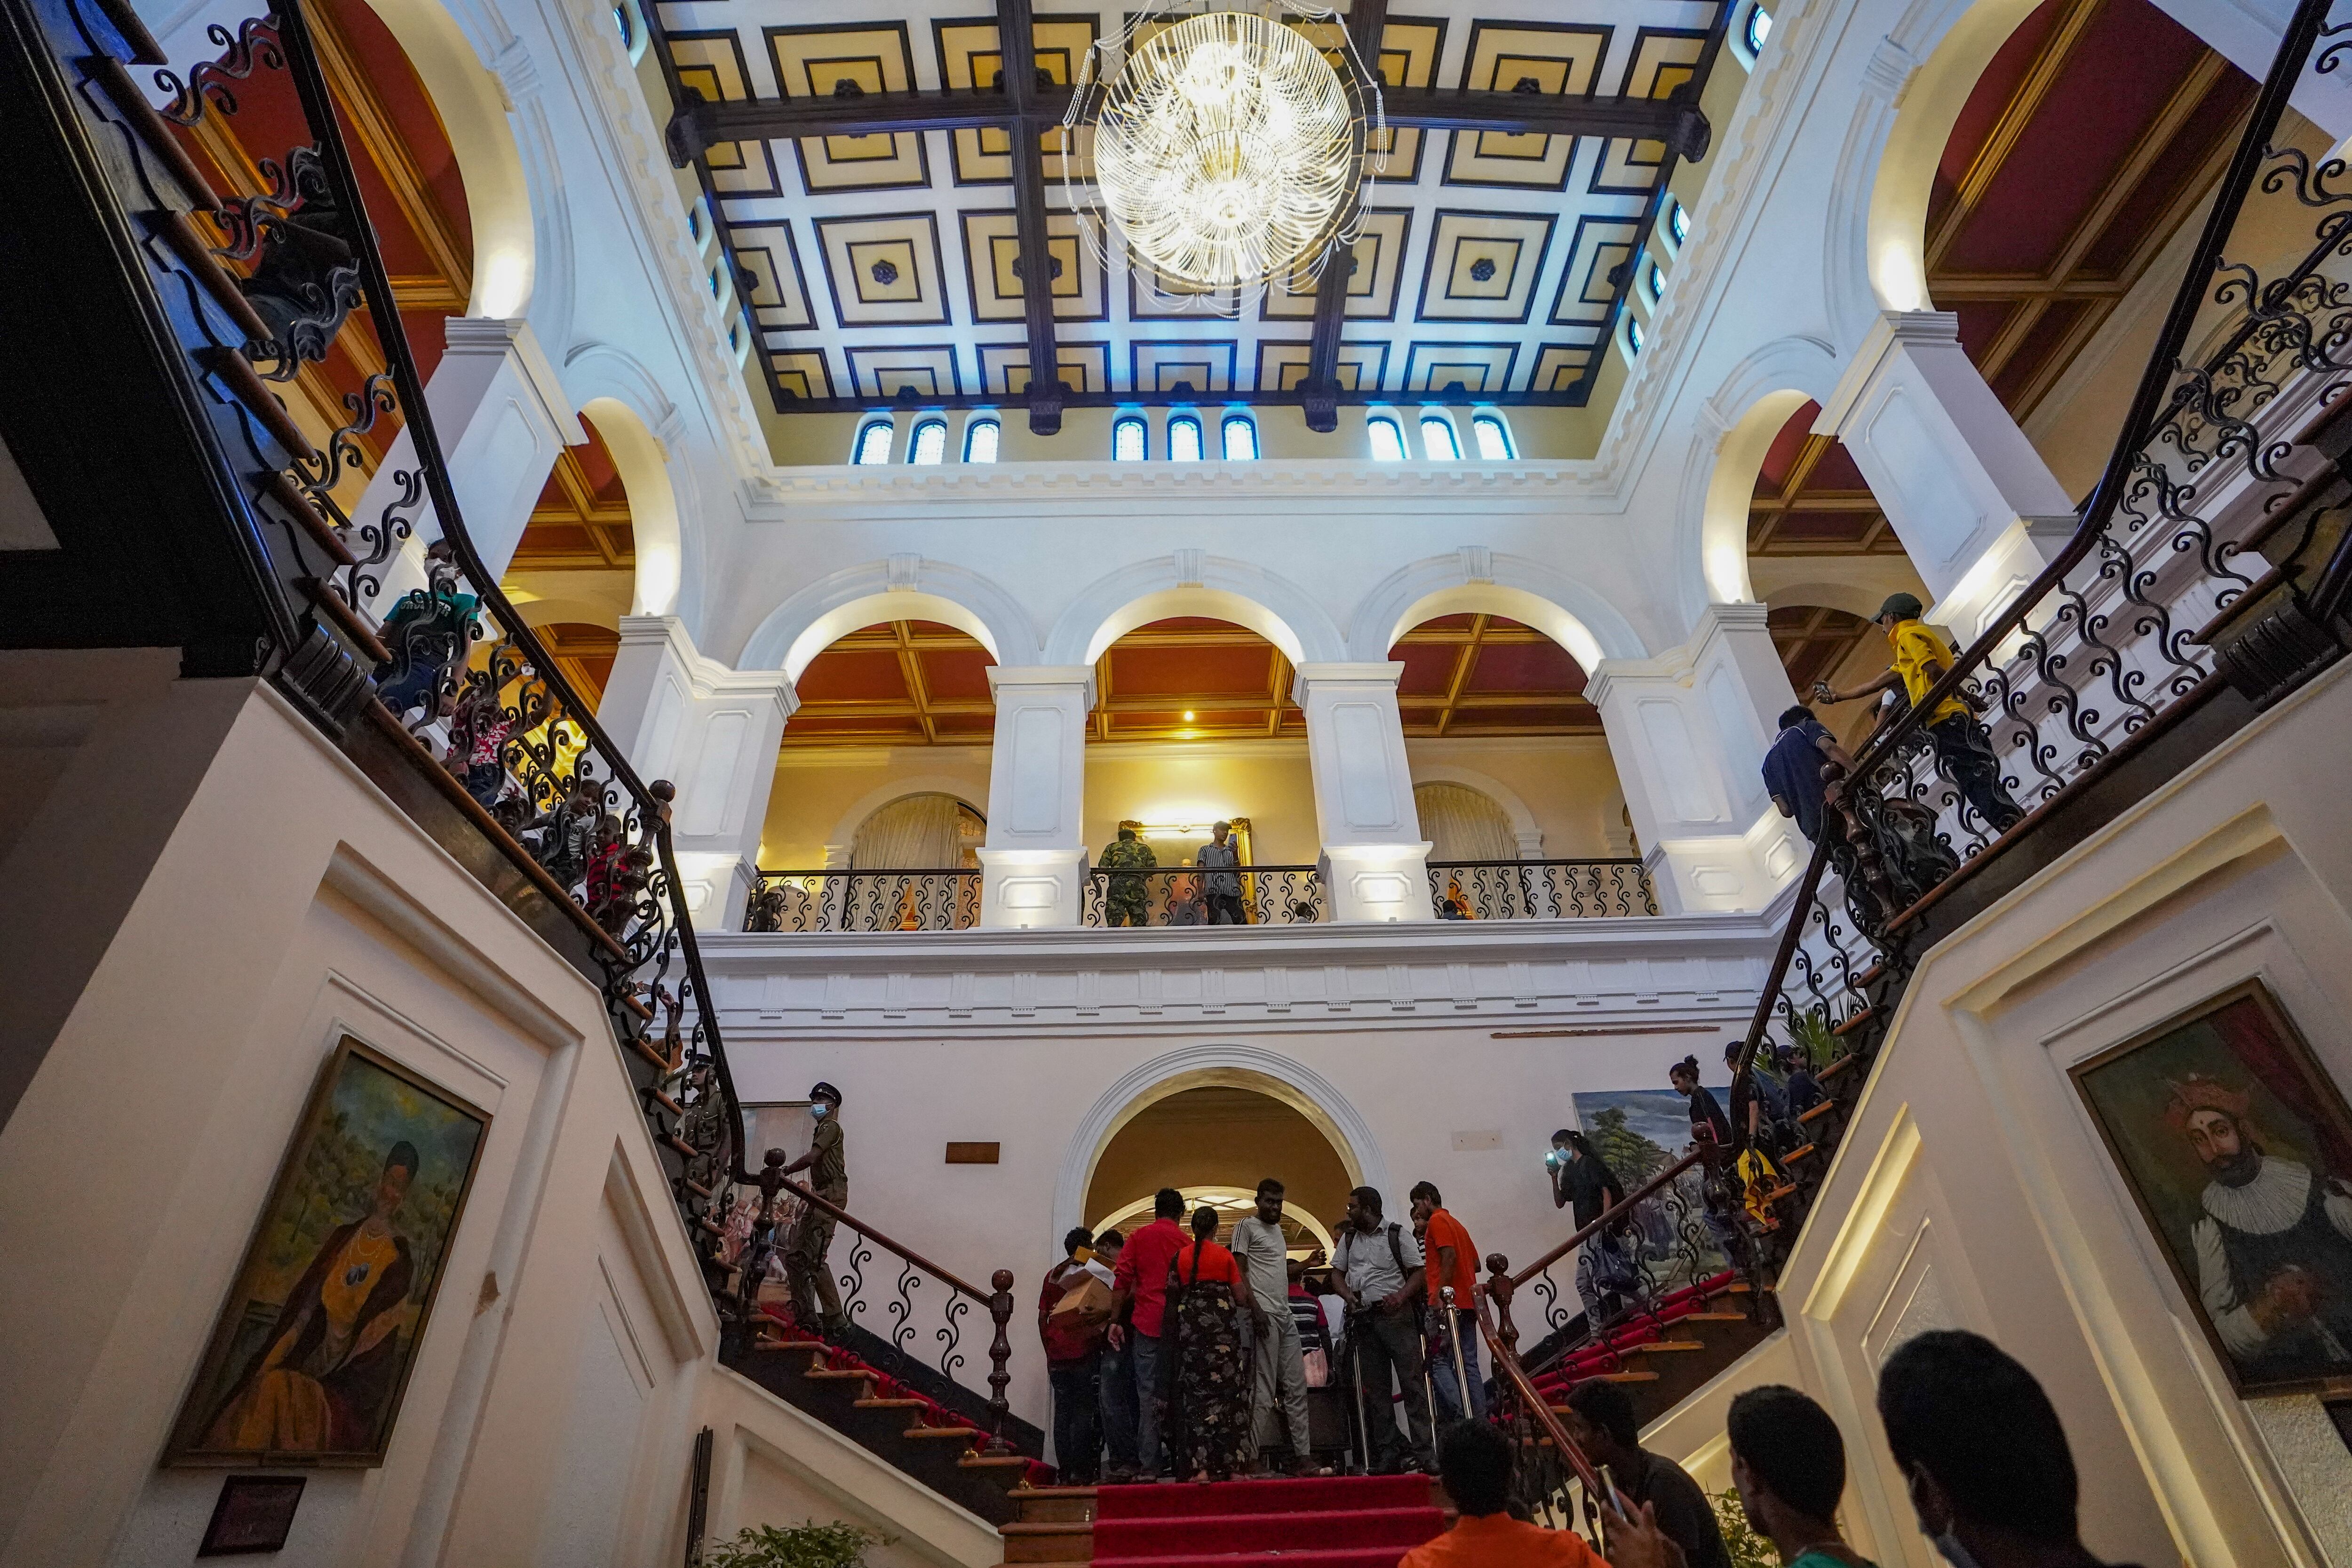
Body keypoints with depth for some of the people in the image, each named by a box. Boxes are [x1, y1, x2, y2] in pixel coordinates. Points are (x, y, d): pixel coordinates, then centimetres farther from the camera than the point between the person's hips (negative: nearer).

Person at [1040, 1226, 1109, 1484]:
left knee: (1062, 1413, 10)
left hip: (1057, 1357, 5)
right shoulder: (1092, 1274, -5)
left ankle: (1066, 1473, 13)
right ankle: (1081, 1472, -1)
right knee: (1084, 1414, 0)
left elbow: (1042, 1318, 13)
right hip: (1085, 1354, -5)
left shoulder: (1052, 1275, 10)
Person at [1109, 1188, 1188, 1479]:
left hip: (1147, 1322, -1)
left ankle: (1149, 1466, -2)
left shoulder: (1139, 1238, 7)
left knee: (1148, 1393, 1)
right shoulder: (1186, 1241, 9)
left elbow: (1121, 1281, 1)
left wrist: (1116, 1321, 4)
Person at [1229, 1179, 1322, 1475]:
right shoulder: (1247, 1226, -2)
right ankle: (1258, 1458, -2)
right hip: (1264, 1314, -8)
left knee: (1296, 1388, 5)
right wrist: (1255, 1308, -15)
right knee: (1264, 1389, -7)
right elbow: (1238, 1270, -8)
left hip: (1286, 1316, 8)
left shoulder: (1278, 1229, 21)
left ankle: (1303, 1457, 8)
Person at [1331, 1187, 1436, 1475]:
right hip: (1364, 1319, 5)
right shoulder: (1349, 1239, 14)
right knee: (1375, 1388, 7)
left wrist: (1400, 1296, -18)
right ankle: (1387, 1451, 15)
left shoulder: (1398, 1235, -2)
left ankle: (1424, 1451, -3)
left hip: (1397, 1315, -5)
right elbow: (1337, 1272, 16)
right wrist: (1349, 1296, -3)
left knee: (1412, 1382, -6)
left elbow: (1418, 1272, -3)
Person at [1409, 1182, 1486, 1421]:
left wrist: (1440, 1295, -19)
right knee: (1469, 1364, 8)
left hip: (1447, 1303, -9)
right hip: (1467, 1302, 9)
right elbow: (1476, 1264, 23)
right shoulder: (1456, 1223, 22)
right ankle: (1480, 1422, 4)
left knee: (1439, 1361, -8)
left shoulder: (1437, 1221, -4)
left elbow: (1449, 1256, -18)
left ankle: (1460, 1417, -18)